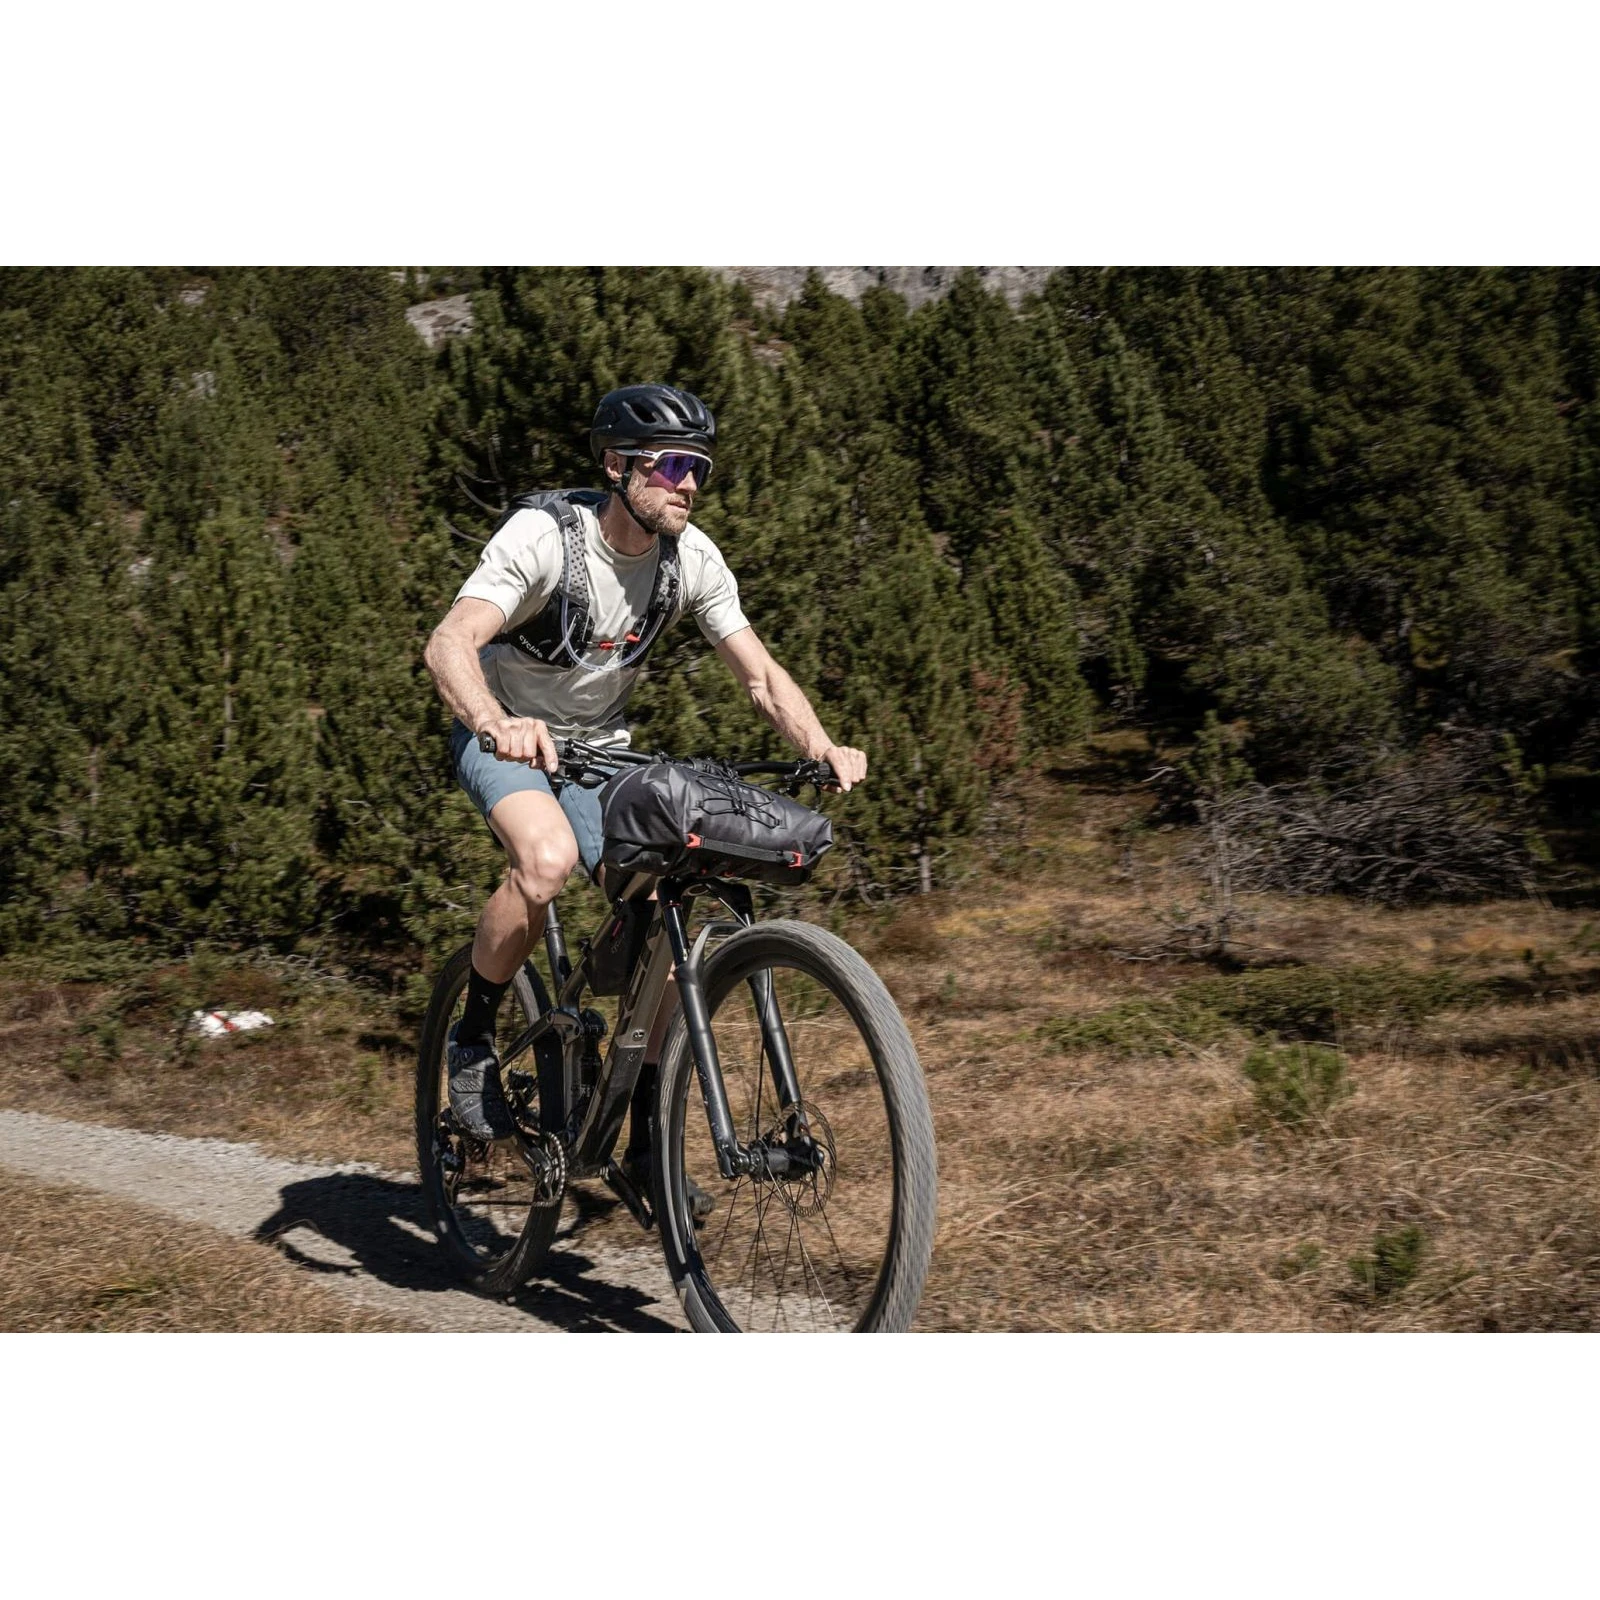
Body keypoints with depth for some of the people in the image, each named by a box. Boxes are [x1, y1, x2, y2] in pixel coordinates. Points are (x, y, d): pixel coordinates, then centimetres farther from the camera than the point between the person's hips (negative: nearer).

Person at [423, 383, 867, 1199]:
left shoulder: (692, 559, -12)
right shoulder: (544, 536, -27)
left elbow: (762, 676, -11)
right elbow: (450, 644, -39)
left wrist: (822, 748, -31)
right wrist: (497, 725, -60)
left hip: (600, 744, 5)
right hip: (504, 734, -4)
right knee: (549, 854, -36)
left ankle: (647, 1141, 2)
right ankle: (473, 1038, -10)